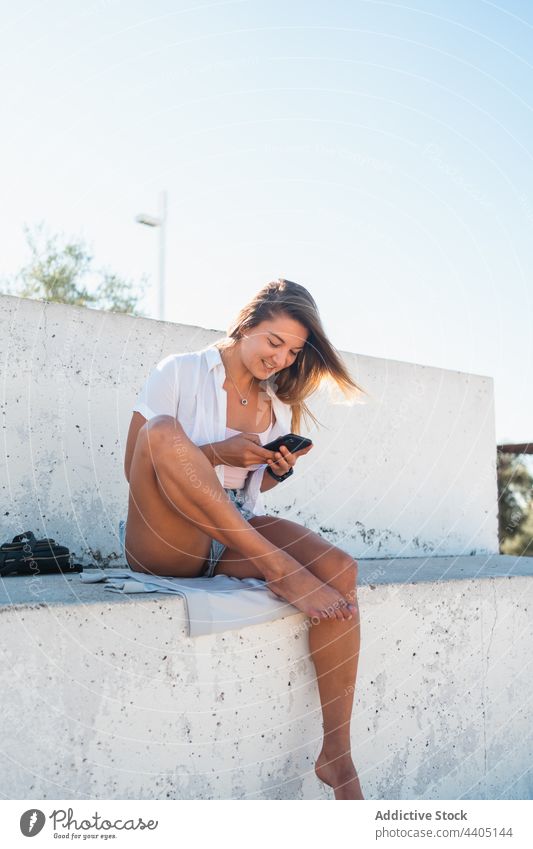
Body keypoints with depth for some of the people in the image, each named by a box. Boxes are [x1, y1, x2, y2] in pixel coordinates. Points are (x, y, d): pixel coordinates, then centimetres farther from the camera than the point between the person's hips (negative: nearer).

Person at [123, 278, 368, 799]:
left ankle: (336, 755, -18)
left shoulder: (280, 404, 14)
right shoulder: (180, 373, -1)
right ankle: (279, 570, -31)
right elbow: (136, 468, -5)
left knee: (339, 570, -24)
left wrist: (279, 469, -1)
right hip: (165, 541, -4)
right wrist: (218, 454, -17)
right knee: (164, 430, -33)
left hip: (242, 536, 5)